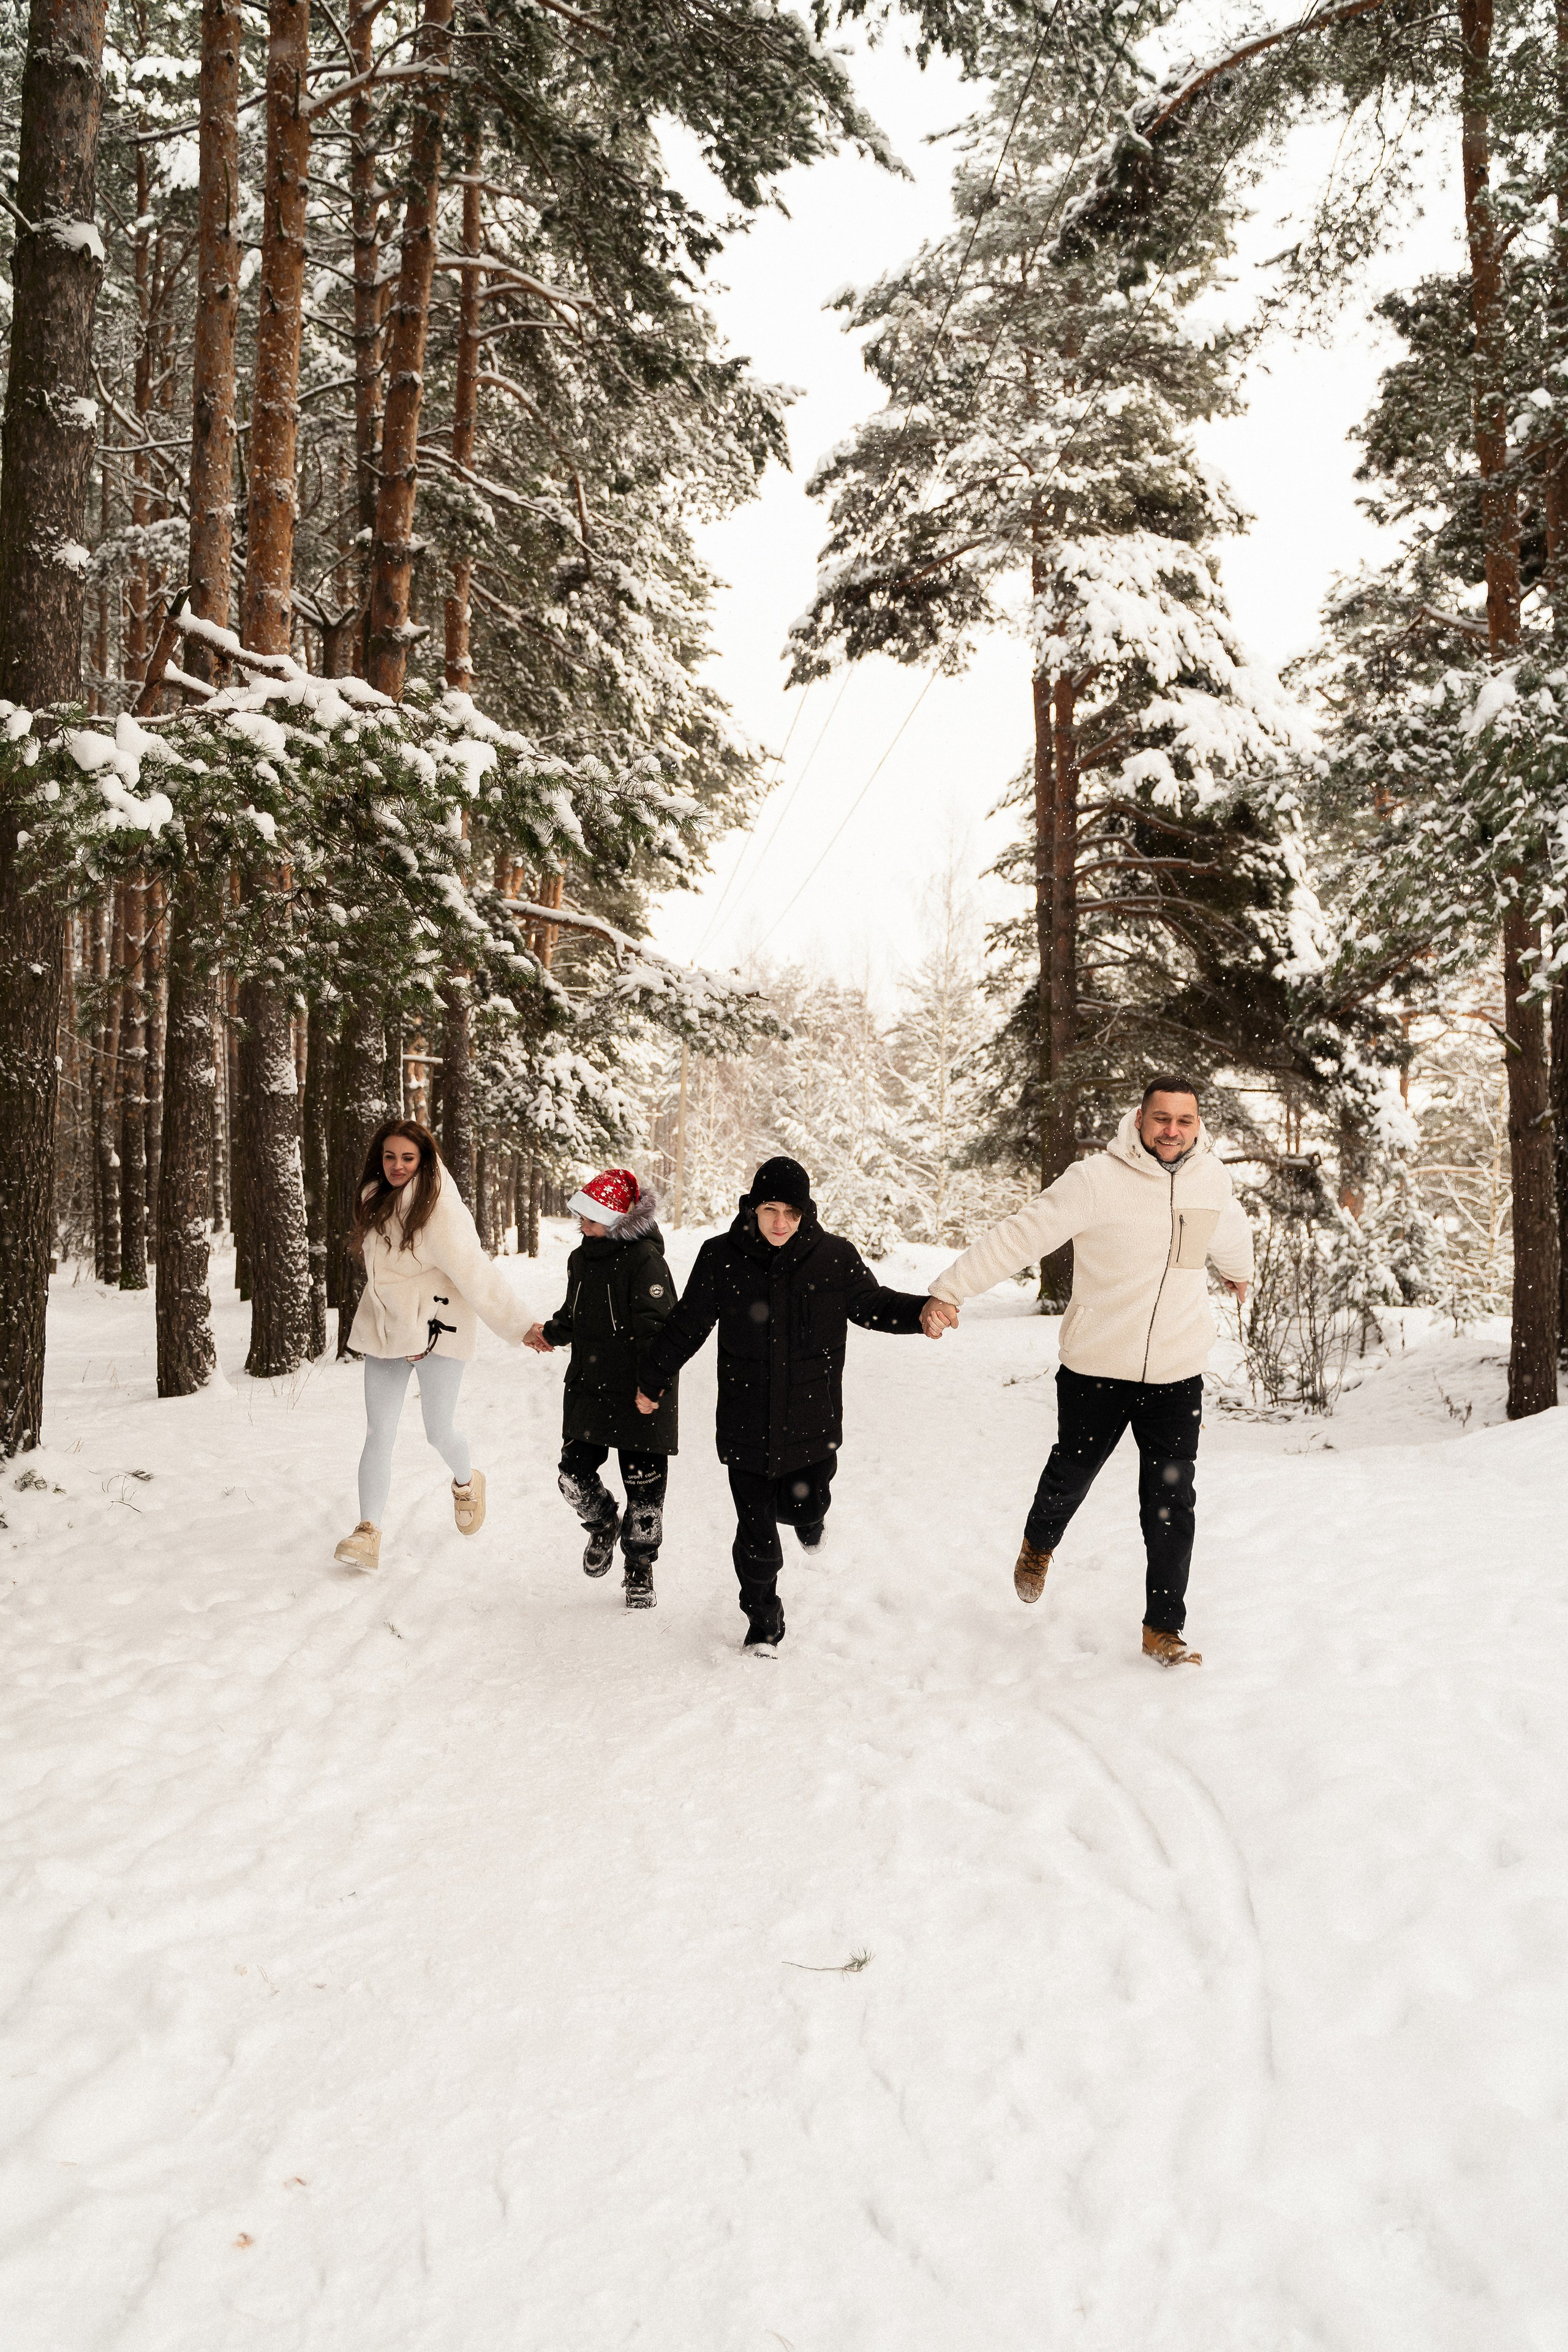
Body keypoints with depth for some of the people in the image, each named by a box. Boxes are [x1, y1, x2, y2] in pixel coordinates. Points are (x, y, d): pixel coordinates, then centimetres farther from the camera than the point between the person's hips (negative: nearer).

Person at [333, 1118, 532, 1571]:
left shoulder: (438, 1207, -17)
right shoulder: (377, 1198, 7)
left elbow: (474, 1273, -20)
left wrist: (518, 1326, -20)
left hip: (435, 1329, -6)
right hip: (384, 1330, 6)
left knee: (439, 1432, 5)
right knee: (378, 1434, 1)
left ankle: (466, 1483, 37)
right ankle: (368, 1531, 3)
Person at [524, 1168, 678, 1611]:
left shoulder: (644, 1259, -14)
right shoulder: (581, 1259, 10)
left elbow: (657, 1327, -21)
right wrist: (548, 1333, 14)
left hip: (637, 1395, -6)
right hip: (588, 1389, 6)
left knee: (643, 1486, 2)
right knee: (574, 1474, 2)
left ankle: (639, 1566, 21)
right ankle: (602, 1525, 33)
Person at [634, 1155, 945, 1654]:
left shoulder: (834, 1257, -6)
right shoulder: (722, 1257, -5)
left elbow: (872, 1304, 6)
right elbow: (687, 1325, 7)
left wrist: (920, 1312, -14)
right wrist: (652, 1380, 15)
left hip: (811, 1418, 0)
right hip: (746, 1420, 0)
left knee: (804, 1505, 0)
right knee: (755, 1530, 3)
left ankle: (807, 1514, 41)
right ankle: (763, 1625, 24)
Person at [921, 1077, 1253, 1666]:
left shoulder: (1212, 1180, 0)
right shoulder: (1096, 1181, -17)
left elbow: (1231, 1231, 24)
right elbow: (1021, 1236, -19)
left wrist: (1239, 1270, 44)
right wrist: (951, 1288, -25)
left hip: (1176, 1375, 3)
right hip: (1096, 1371, -3)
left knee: (1172, 1507, 1)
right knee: (1070, 1476, 16)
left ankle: (1164, 1629, 15)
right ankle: (1039, 1545, 49)